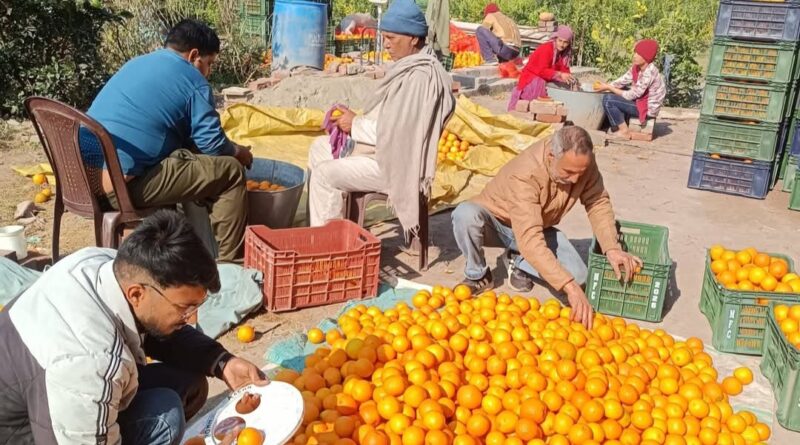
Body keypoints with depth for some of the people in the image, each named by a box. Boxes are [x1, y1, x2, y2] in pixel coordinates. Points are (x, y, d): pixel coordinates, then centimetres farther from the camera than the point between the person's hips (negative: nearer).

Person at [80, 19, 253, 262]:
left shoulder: (136, 63, 21)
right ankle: (228, 262, 4)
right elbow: (212, 145, -4)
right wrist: (238, 152, 18)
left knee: (189, 159, 30)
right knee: (231, 171, -1)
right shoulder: (192, 80, -4)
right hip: (122, 185, -9)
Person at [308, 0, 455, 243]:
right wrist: (357, 122, 0)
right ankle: (325, 220, 18)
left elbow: (398, 130, -27)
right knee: (319, 147, 15)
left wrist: (356, 124, -14)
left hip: (397, 162, -11)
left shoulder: (420, 76, -23)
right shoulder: (410, 66, 9)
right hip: (385, 149, 11)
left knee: (325, 174, -19)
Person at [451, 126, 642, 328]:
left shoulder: (583, 163, -23)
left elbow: (598, 204, -12)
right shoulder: (525, 174, -40)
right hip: (495, 217, -4)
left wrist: (612, 249, -30)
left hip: (537, 226, 4)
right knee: (466, 214, -39)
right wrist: (569, 287, -53)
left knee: (578, 274, -20)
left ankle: (520, 264, 8)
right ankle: (478, 275, -11)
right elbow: (530, 240, -47)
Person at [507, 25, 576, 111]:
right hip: (531, 78, -7)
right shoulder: (546, 49, -22)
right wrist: (560, 75, -42)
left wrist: (569, 78, -26)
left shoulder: (563, 53, 2)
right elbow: (542, 71, -31)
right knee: (539, 83, -38)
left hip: (545, 79, 7)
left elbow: (564, 70, -3)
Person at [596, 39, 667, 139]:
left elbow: (632, 95, -23)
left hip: (648, 109, -10)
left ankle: (624, 131, -6)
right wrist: (607, 86, -13)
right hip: (640, 101, 10)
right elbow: (623, 81, 3)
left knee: (608, 100, -16)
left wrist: (608, 88, -18)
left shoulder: (649, 73, -25)